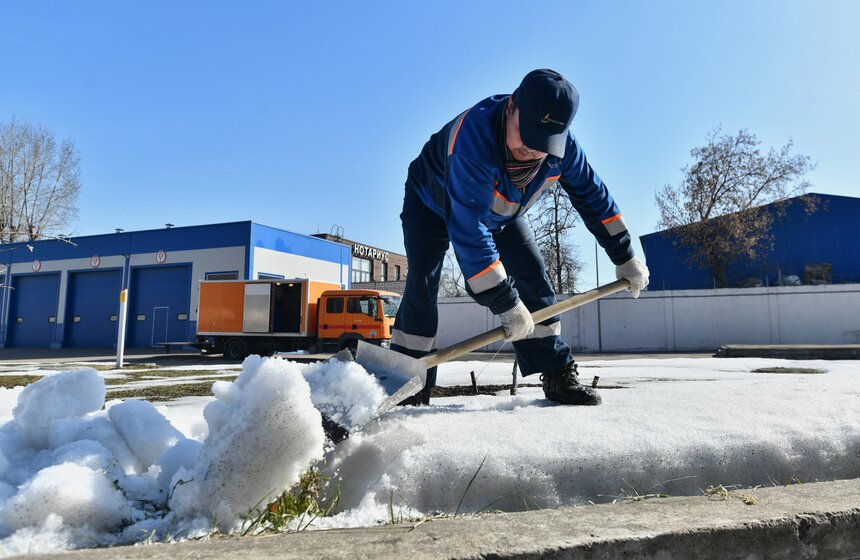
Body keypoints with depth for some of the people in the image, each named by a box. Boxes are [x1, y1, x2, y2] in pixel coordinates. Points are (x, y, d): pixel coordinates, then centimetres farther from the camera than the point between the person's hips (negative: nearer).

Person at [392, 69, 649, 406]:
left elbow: (592, 196, -8)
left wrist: (625, 258, -4)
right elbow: (467, 229, -47)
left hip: (499, 212, 5)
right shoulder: (474, 136, -44)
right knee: (422, 283, -20)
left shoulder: (560, 144, -24)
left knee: (532, 276, -6)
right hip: (433, 202, -4)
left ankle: (557, 377, 2)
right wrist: (505, 304, -44)